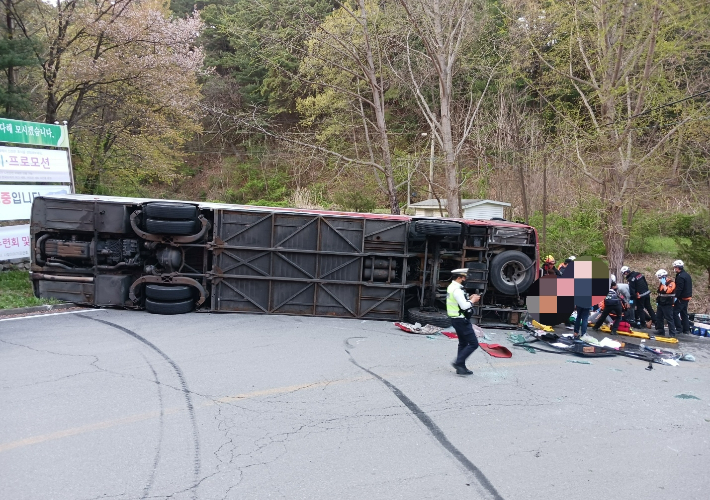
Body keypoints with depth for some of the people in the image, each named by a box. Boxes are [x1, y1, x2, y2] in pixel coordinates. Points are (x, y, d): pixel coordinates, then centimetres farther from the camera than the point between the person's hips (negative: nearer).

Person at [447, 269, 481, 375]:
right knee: (473, 344, -7)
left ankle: (461, 367, 20)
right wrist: (473, 300, -9)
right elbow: (464, 306, -25)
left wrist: (470, 298, 9)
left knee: (463, 343, 17)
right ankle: (458, 362, -8)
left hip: (456, 319, 11)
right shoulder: (457, 290, -21)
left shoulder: (451, 287, 12)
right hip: (462, 320, -11)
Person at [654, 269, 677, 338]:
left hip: (667, 304, -9)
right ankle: (660, 331, 25)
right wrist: (658, 300, 21)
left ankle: (672, 333, -4)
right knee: (658, 317, 15)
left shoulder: (671, 283, -15)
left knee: (669, 319, -7)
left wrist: (664, 284, -25)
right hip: (661, 303, 9)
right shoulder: (661, 282, 13)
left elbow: (667, 291, -30)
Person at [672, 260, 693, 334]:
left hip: (681, 298, -10)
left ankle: (679, 329, -7)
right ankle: (686, 330, 19)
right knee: (684, 313, 15)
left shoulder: (680, 276, -20)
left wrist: (675, 297, -24)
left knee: (675, 312, -6)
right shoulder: (687, 275, 12)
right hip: (687, 297, 10)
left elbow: (679, 289, -26)